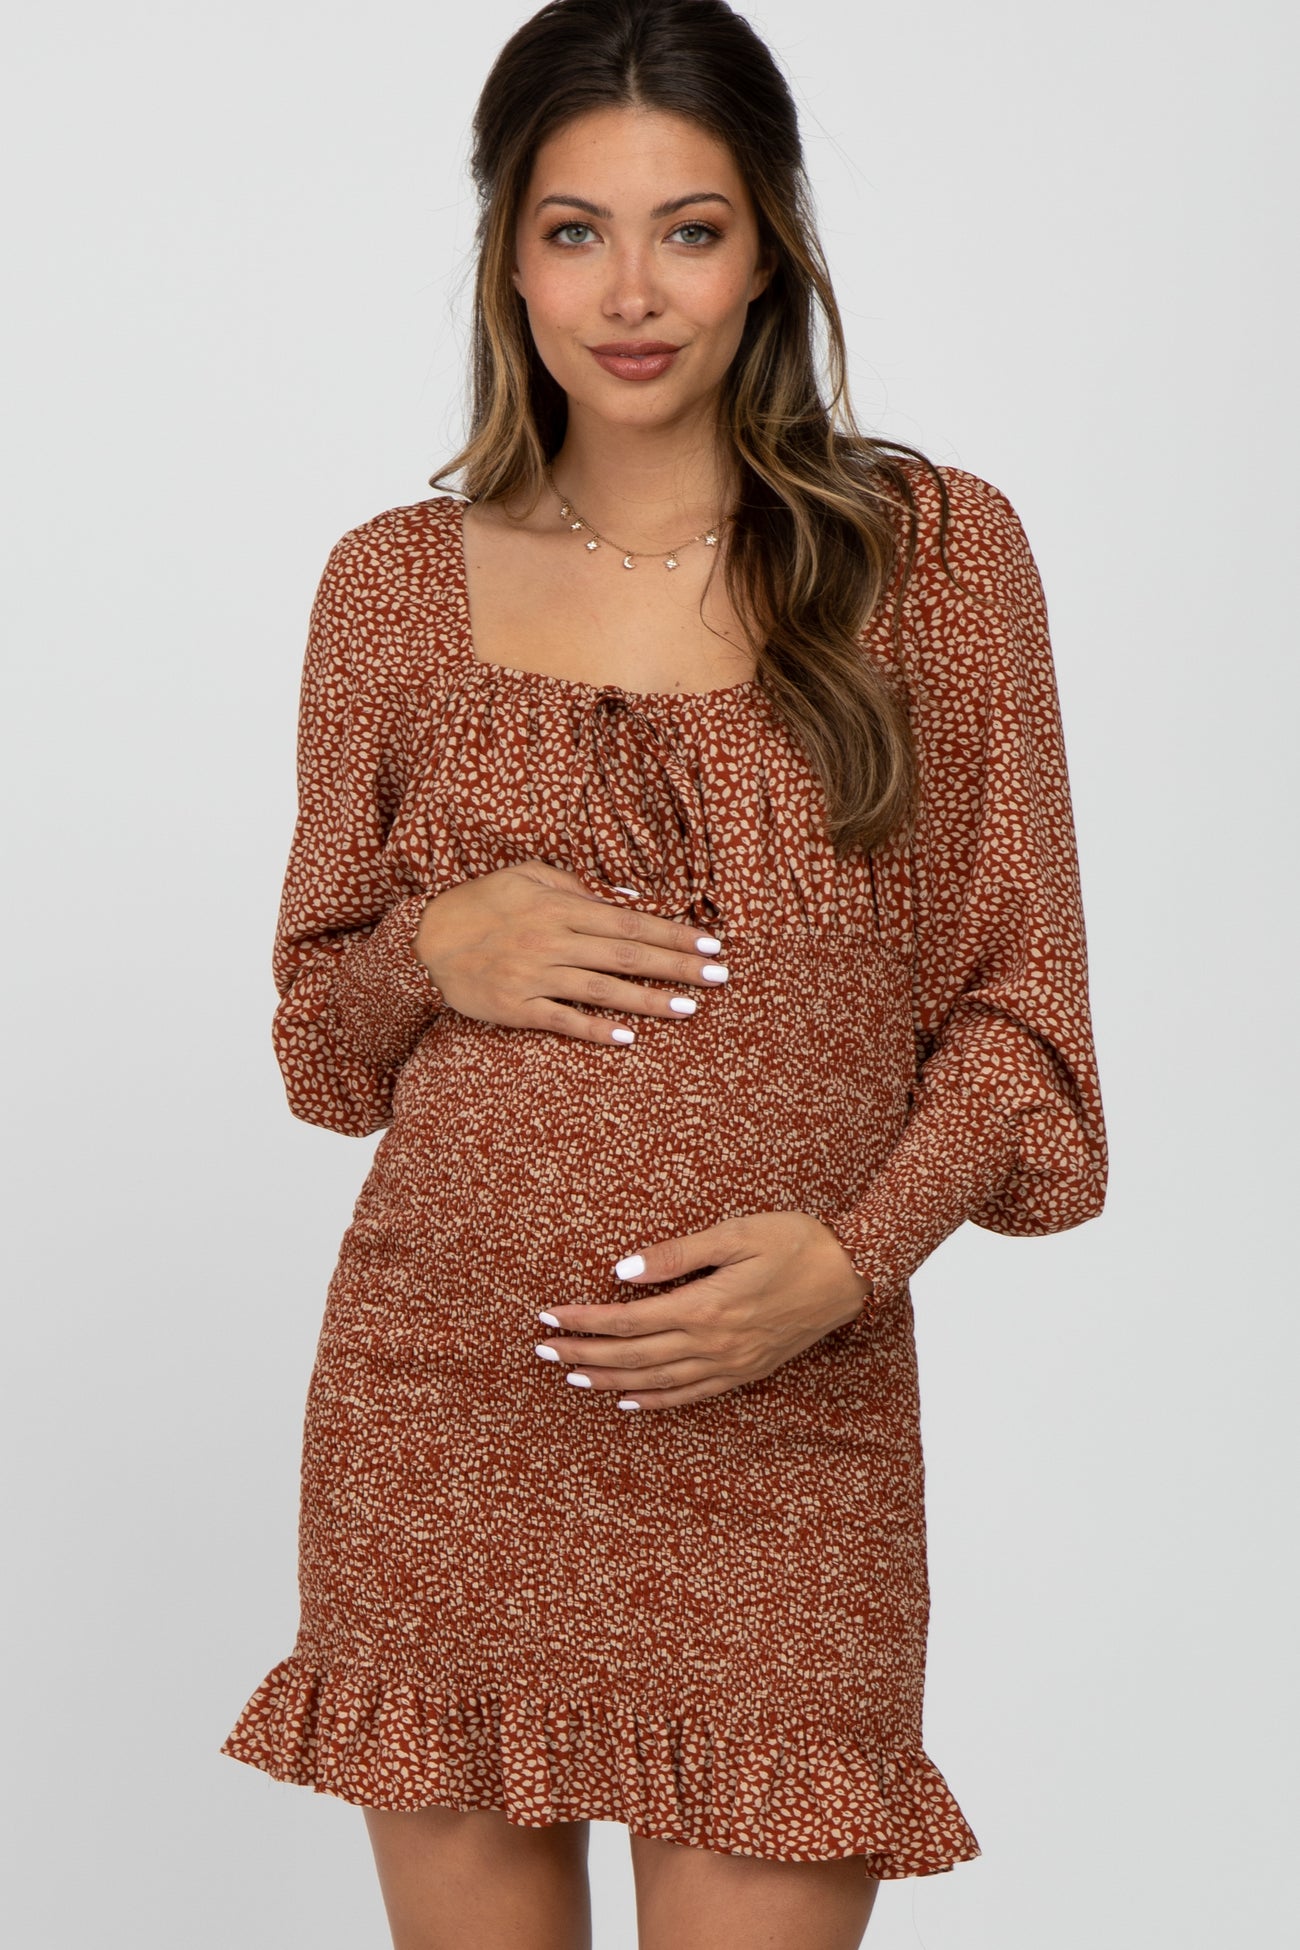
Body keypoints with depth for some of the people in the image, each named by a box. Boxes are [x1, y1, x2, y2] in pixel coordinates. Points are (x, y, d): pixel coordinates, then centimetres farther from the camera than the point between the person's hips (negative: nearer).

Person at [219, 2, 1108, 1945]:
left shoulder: (934, 553, 1)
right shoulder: (396, 586, 5)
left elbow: (1016, 1015, 3)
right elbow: (324, 1045, 13)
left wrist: (848, 1254, -13)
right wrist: (438, 950, -9)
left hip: (781, 1438, -1)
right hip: (436, 1430, 2)